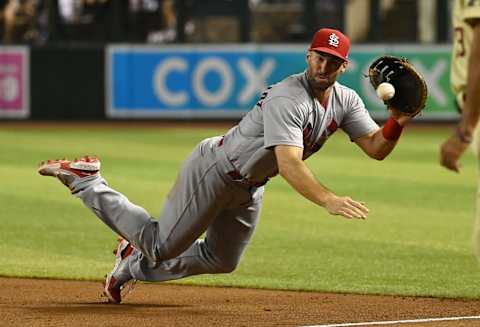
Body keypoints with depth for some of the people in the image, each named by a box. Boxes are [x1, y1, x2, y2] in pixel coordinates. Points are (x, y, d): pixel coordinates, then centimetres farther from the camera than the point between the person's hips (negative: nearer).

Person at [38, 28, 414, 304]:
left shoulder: (345, 101, -4)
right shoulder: (287, 98, -32)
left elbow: (377, 148, -8)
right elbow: (289, 162, -43)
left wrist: (398, 122, -29)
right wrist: (328, 199, -55)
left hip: (249, 187, 9)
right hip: (214, 170, -9)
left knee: (221, 260, 20)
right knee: (163, 246, -3)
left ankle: (132, 264, 39)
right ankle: (86, 180, 11)